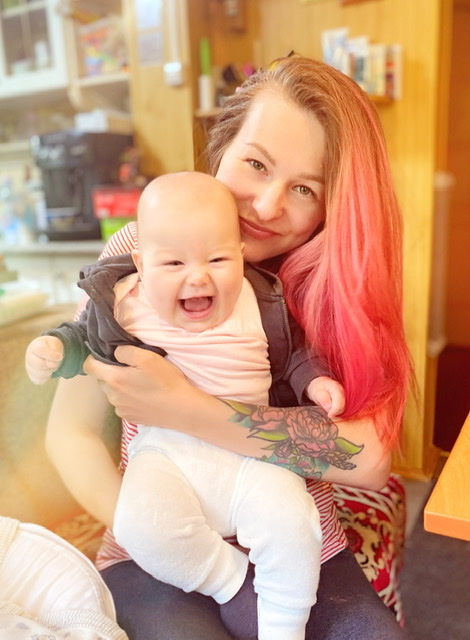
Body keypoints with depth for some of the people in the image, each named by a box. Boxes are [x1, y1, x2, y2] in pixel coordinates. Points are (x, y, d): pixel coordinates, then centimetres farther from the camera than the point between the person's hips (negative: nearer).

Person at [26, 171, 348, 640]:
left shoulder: (261, 302, -2)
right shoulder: (123, 302, -3)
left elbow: (289, 355, 13)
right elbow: (85, 338, 14)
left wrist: (314, 381, -3)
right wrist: (55, 348, -5)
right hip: (165, 452, 1)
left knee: (291, 524, -22)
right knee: (140, 527, -25)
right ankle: (234, 580, 3)